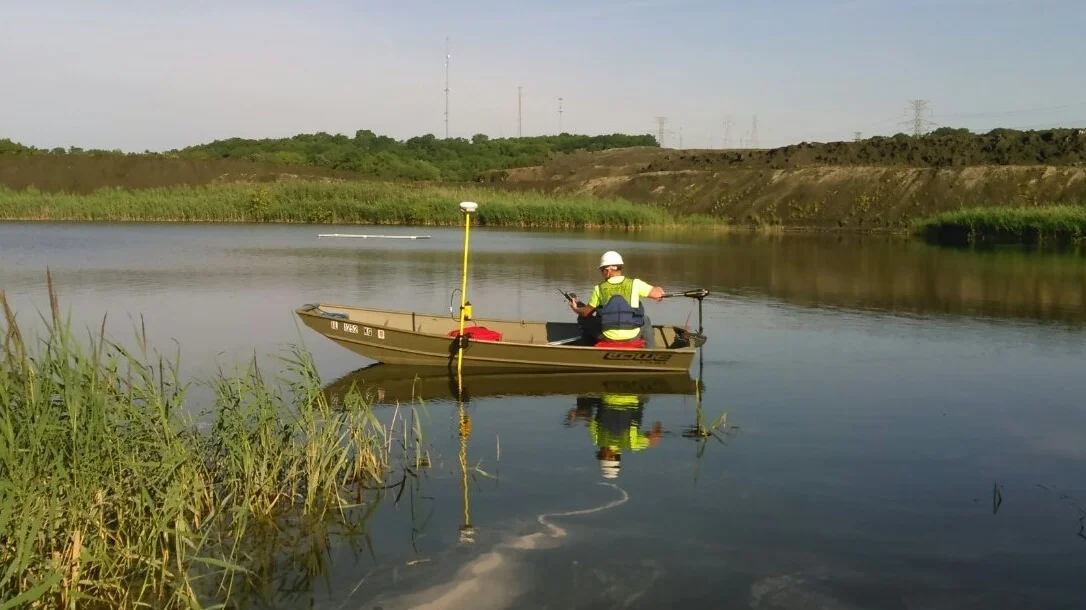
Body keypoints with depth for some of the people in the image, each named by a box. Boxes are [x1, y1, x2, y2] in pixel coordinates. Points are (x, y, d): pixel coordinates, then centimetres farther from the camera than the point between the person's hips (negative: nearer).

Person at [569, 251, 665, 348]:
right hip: (632, 337, 1)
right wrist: (659, 290, 19)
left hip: (608, 337, 0)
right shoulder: (635, 284, -7)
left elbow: (586, 312, 6)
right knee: (645, 321, 34)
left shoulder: (599, 288, -4)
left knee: (583, 318, 22)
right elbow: (658, 293, -7)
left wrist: (575, 309, 29)